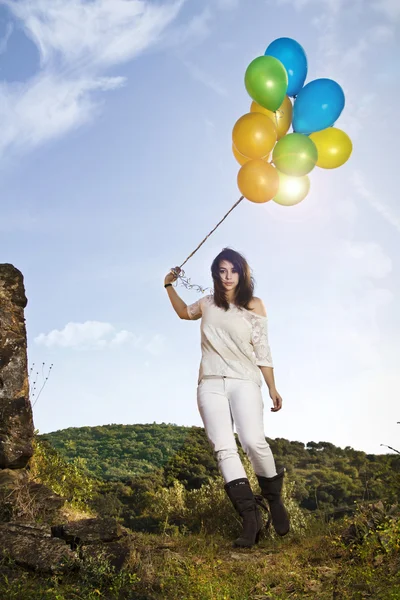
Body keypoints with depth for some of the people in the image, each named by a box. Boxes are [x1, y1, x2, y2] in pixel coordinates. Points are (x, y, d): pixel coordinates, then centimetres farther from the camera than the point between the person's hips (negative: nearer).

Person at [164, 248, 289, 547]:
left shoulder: (253, 305, 7)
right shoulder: (208, 304, 15)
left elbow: (262, 350, 6)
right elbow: (184, 312, 37)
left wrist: (272, 388, 4)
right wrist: (170, 286, 24)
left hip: (244, 381, -3)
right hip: (211, 384, 3)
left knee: (253, 441, -22)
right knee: (224, 449, -12)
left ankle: (275, 499, 3)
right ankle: (250, 518, -11)